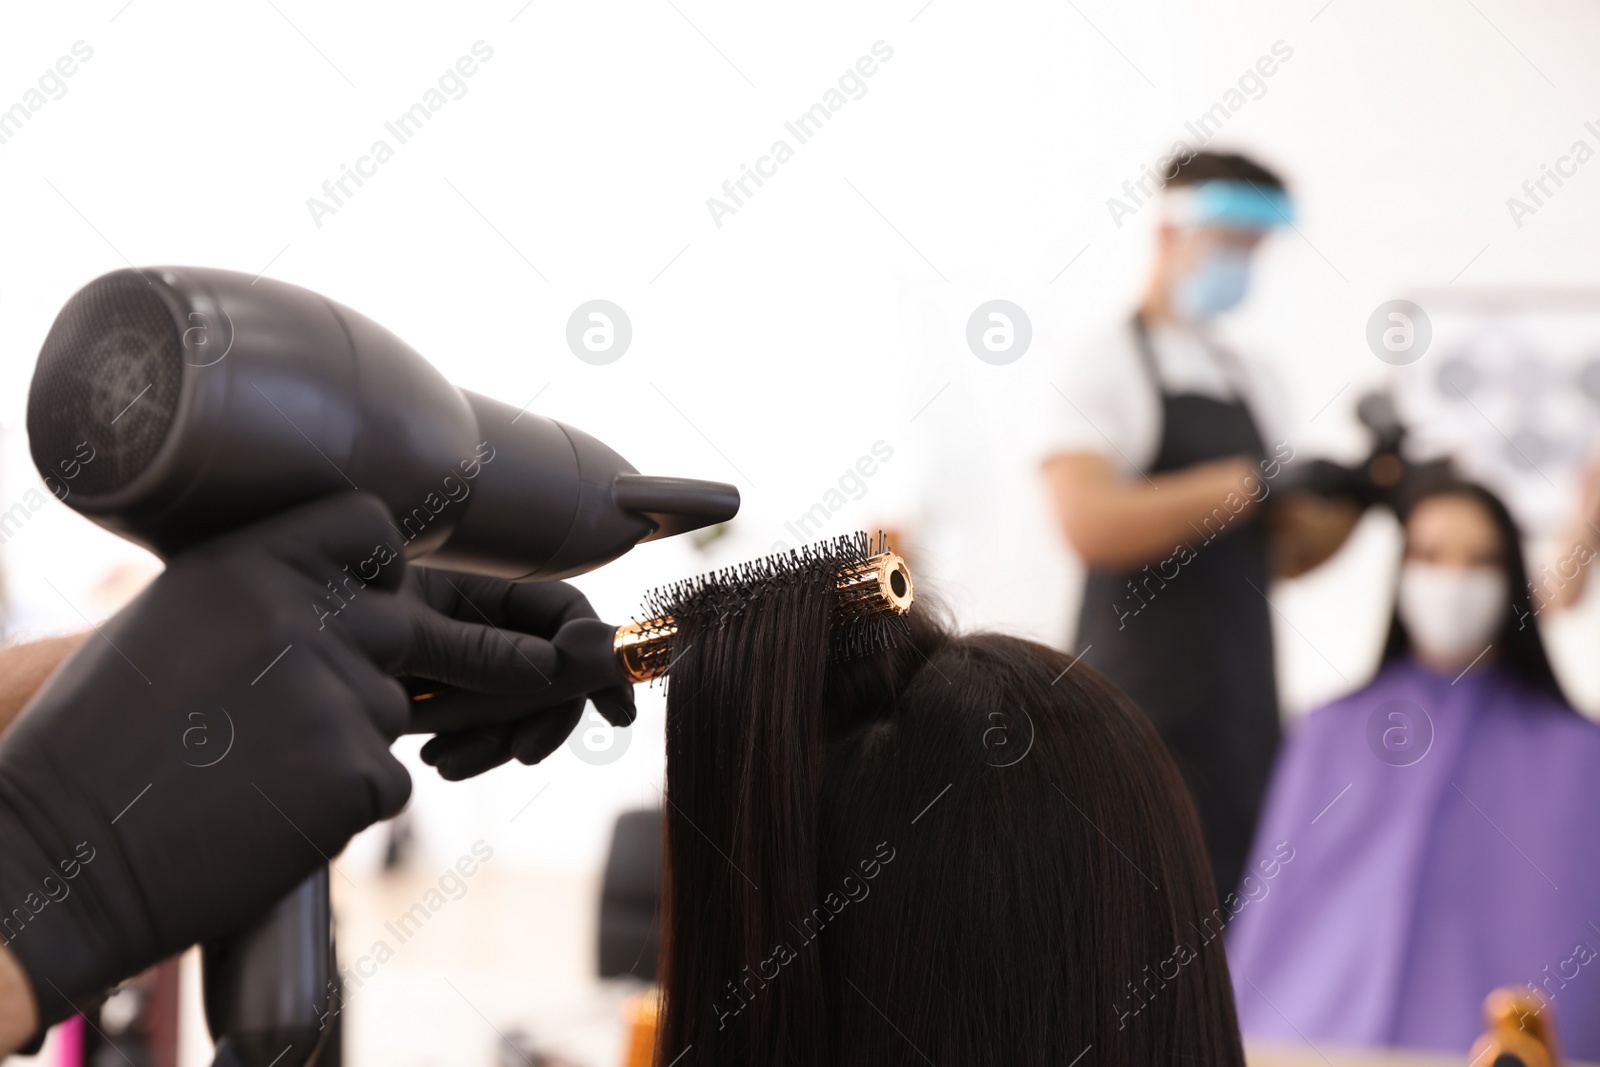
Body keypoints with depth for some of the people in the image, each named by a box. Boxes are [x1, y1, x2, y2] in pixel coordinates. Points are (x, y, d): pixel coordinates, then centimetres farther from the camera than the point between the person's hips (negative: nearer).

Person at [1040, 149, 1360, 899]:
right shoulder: (1105, 369, -7)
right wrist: (1251, 481, -22)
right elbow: (1088, 521, -23)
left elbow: (1284, 553, 18)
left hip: (1245, 714, 7)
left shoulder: (1248, 384, 15)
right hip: (1146, 717, -7)